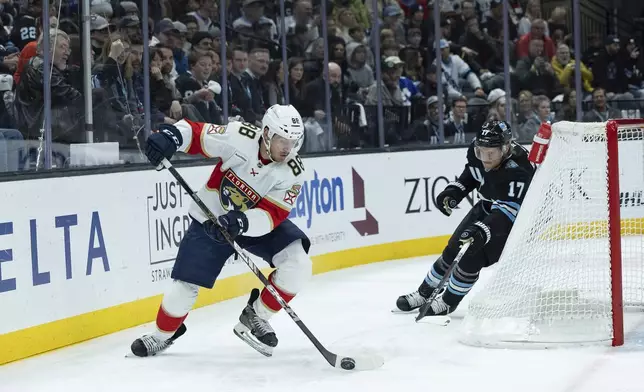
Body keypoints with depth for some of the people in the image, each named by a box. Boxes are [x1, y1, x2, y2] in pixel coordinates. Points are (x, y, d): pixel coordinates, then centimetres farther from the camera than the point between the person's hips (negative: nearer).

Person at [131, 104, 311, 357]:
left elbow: (273, 214, -26)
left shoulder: (292, 171, -20)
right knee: (186, 284, -6)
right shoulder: (239, 137, -24)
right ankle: (163, 334, 25)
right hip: (211, 218, -2)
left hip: (258, 223, 2)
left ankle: (256, 319, 2)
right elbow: (196, 133, -20)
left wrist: (243, 222, -44)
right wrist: (170, 135, -41)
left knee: (297, 264, -19)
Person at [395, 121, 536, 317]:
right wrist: (454, 192, -7)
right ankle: (425, 292, 25)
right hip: (488, 206, 7)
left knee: (472, 256, -14)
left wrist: (482, 231, -55)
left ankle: (449, 301, 7)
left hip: (515, 218, -7)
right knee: (454, 249, 7)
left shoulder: (517, 170, -39)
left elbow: (505, 213, -43)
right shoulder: (477, 150, -18)